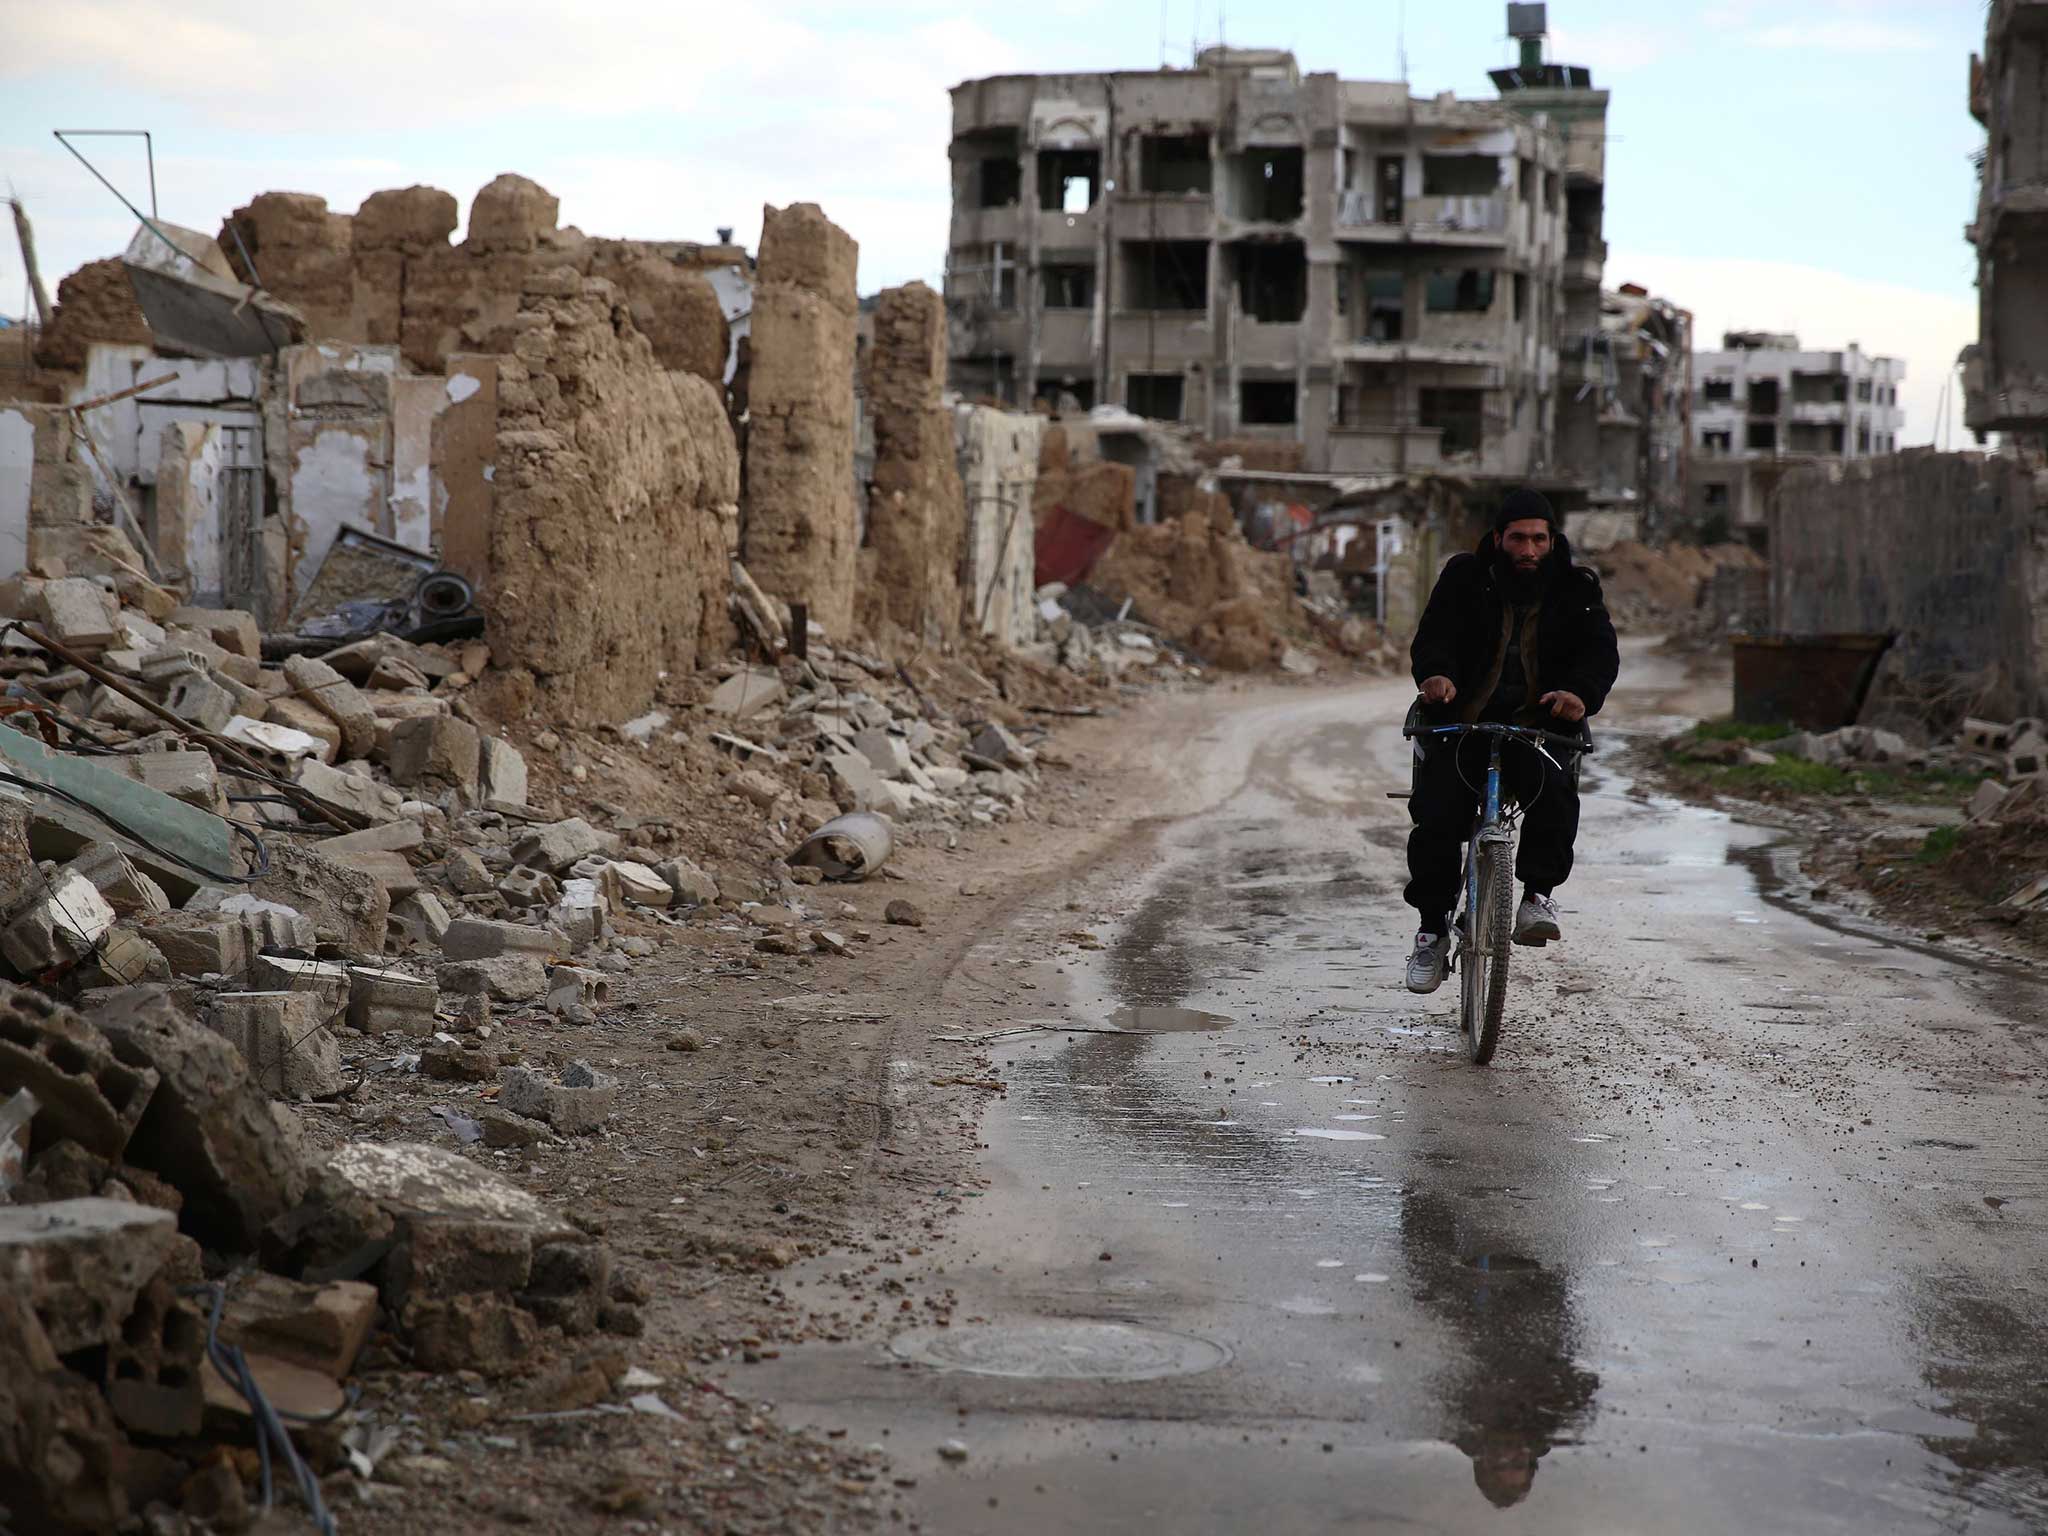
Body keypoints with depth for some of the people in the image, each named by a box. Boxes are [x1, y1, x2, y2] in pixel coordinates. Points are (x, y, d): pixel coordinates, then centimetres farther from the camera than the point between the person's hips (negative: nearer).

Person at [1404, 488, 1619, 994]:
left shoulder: (1575, 591, 8)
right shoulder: (1465, 579, 6)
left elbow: (1601, 652, -4)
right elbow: (1435, 634, -6)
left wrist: (1582, 693, -27)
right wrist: (1436, 673, -31)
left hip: (1541, 726, 0)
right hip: (1462, 723, 0)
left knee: (1555, 793, -30)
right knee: (1437, 816, -16)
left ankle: (1538, 895, -13)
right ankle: (1433, 926, 0)